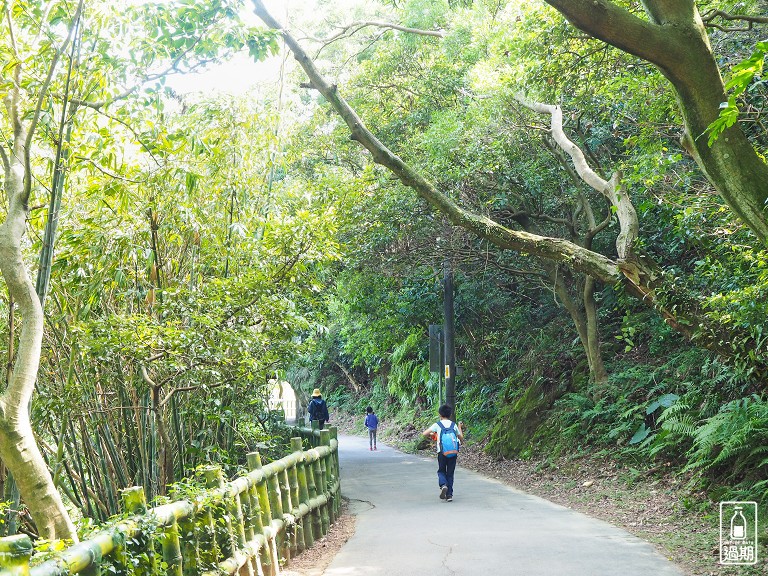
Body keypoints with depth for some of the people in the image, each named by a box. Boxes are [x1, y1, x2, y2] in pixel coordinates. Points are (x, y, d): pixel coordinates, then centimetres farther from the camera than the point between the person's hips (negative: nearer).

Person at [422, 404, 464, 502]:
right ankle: (449, 494, 5)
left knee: (441, 471, 15)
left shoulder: (437, 425, 0)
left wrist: (431, 435, 16)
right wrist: (460, 427, 27)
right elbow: (461, 439, 15)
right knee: (450, 473, 10)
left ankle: (443, 485, -14)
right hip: (453, 453, 2)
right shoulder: (454, 425, 8)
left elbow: (424, 434, -5)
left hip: (442, 452, -2)